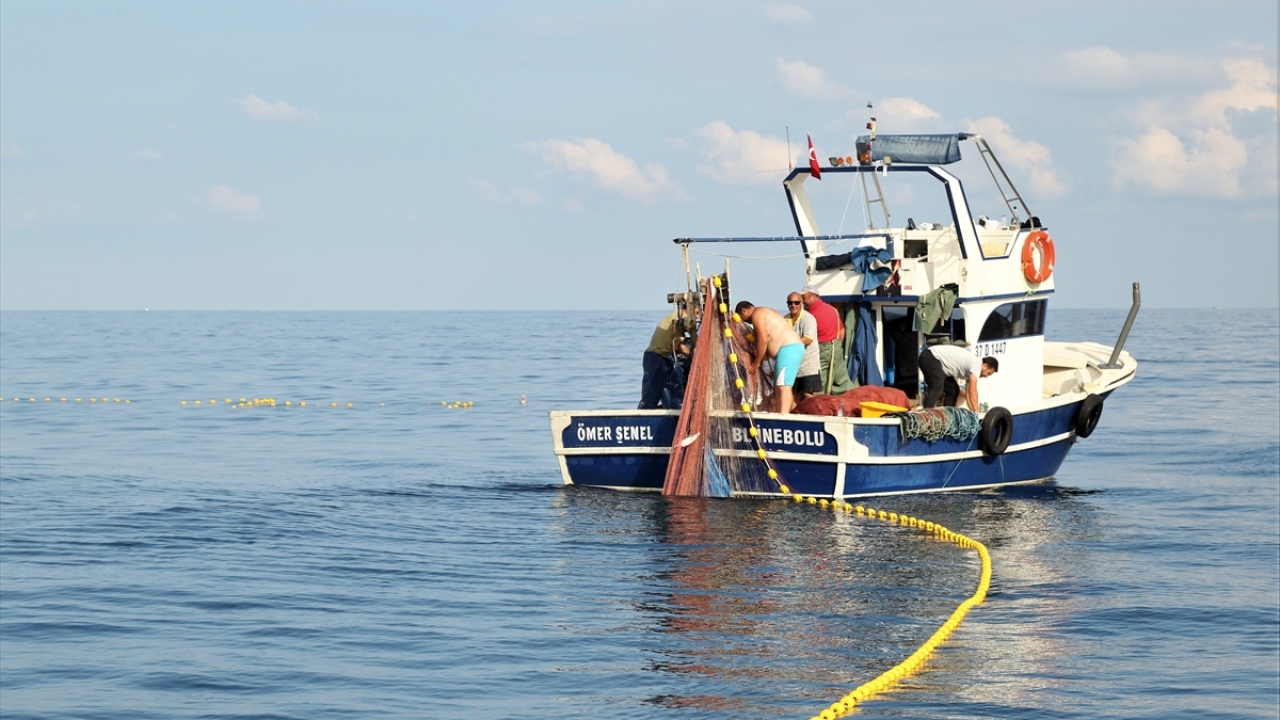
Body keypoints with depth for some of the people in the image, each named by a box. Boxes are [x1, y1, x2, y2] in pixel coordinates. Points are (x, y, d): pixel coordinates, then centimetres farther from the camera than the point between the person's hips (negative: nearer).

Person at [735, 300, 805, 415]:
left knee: (783, 386, -20)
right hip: (794, 349, 11)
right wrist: (757, 360, 10)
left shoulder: (757, 314, -3)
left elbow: (763, 340, -12)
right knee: (778, 388, 11)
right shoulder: (764, 313, 27)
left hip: (788, 349, -11)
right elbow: (768, 342, 20)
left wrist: (756, 363, -5)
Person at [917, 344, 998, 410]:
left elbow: (968, 392, 19)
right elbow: (972, 390, -19)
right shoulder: (977, 364, -13)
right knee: (936, 389, -26)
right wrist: (976, 413, -17)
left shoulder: (970, 367, 18)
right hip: (930, 358, -11)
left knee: (953, 389, 13)